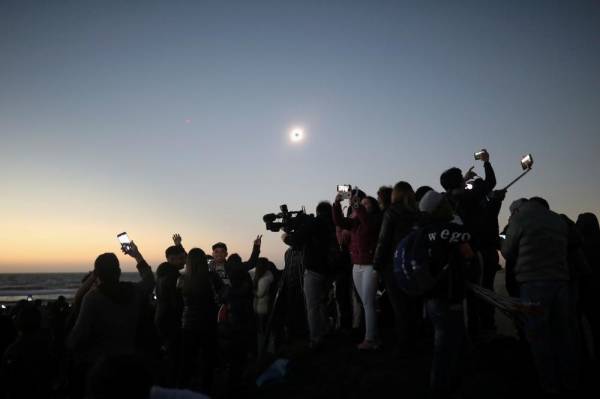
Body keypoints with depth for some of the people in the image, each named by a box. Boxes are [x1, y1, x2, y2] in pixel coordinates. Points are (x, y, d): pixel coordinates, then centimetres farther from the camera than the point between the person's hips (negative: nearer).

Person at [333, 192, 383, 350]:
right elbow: (339, 222, 3)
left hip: (370, 266, -7)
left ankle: (370, 339, -1)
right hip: (356, 266, 7)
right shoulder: (355, 221, 12)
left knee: (368, 302, -7)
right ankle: (373, 335, 18)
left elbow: (368, 224, -27)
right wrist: (337, 204, -8)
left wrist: (357, 205, -28)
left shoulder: (376, 220, -6)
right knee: (366, 303, 10)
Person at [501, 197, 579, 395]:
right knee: (563, 332, 14)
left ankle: (550, 385, 9)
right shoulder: (560, 221, 13)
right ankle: (569, 381, 24)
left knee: (538, 334, 3)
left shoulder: (520, 217, -1)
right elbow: (566, 249, 18)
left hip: (533, 283, -5)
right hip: (560, 281, 5)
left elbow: (507, 252, 4)